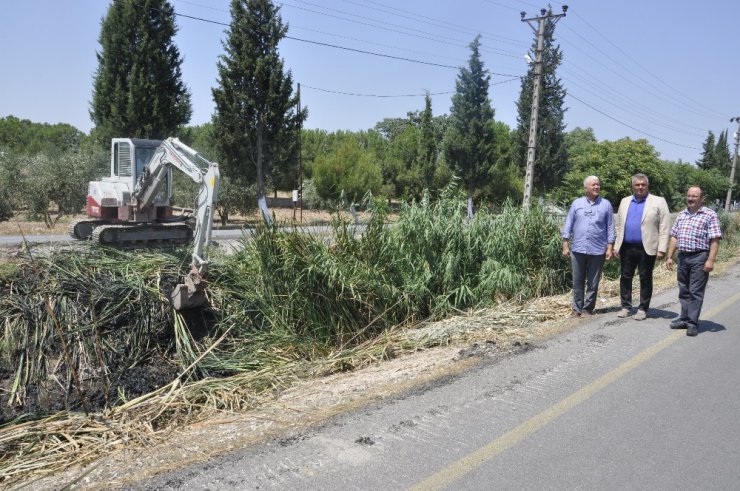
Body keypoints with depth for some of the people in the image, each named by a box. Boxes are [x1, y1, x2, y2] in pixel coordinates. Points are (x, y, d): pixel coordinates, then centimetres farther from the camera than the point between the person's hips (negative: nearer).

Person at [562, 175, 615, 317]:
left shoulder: (606, 204, 4)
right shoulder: (577, 203, 5)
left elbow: (610, 227, 4)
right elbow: (568, 225, 6)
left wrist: (610, 247, -2)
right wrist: (565, 245, 1)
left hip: (597, 250, -1)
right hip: (578, 249, 1)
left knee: (593, 283, 6)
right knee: (577, 282, 7)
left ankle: (588, 308, 16)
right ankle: (577, 308, 16)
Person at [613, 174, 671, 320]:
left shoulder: (658, 202, 0)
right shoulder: (625, 201, 13)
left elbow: (665, 227, -4)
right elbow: (619, 226, 15)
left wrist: (661, 249, -10)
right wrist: (616, 245, 10)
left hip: (647, 248, -4)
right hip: (626, 248, 4)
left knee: (645, 279, 5)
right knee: (625, 277, 8)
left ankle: (643, 308, 15)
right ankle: (625, 306, 19)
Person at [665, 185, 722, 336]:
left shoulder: (710, 215, -5)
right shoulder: (681, 215, 13)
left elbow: (714, 240, -11)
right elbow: (674, 237, 16)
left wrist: (710, 260, -18)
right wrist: (669, 257, 11)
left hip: (699, 258, -6)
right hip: (682, 257, 6)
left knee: (695, 292, -3)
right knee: (684, 291, 12)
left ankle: (692, 323, 2)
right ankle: (684, 318, 21)